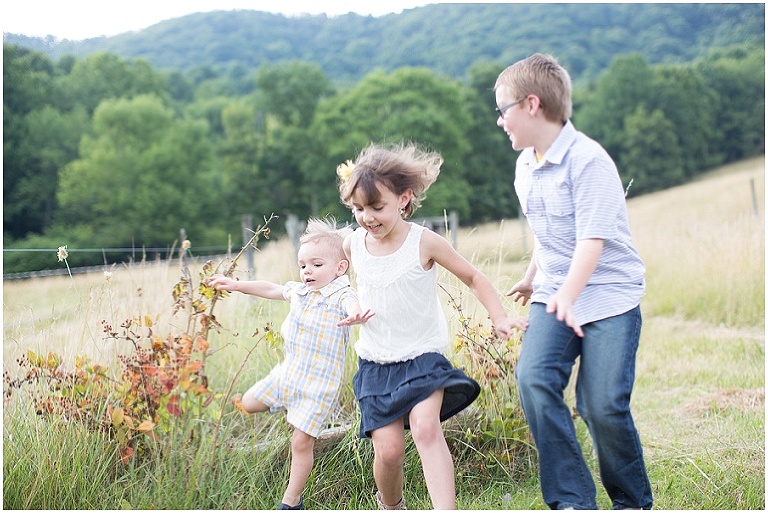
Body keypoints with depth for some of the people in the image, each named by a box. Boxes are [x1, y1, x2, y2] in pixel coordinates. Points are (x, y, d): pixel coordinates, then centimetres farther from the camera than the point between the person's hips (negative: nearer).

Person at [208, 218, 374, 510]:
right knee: (248, 405, 15)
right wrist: (236, 286, 27)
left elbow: (352, 304, -42)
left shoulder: (340, 296, -19)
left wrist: (355, 314, -66)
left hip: (318, 382, -7)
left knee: (301, 442, -1)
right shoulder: (299, 291, 5)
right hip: (287, 373, 7)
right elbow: (271, 289, 23)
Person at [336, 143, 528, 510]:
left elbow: (472, 278, 1)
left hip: (422, 356, -3)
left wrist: (499, 318, -8)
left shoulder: (423, 242, -11)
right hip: (375, 362, 3)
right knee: (388, 449, -4)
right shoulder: (352, 244, -1)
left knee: (425, 428, -26)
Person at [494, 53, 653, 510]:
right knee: (535, 379, -17)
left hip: (608, 296, -6)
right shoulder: (526, 166, 9)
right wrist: (532, 278, 37)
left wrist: (567, 295, -34)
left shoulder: (588, 159, -15)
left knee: (602, 406, -10)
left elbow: (592, 239, -23)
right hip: (554, 294, 6)